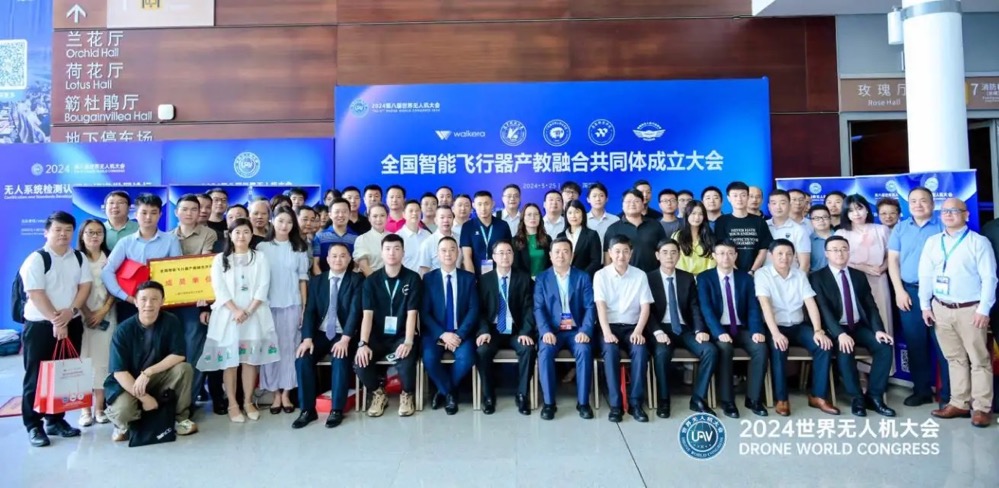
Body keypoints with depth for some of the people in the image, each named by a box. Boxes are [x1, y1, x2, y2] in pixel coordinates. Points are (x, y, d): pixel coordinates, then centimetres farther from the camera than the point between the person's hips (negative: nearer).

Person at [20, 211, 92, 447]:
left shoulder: (79, 258, 8)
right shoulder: (36, 259, -7)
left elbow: (85, 286, 2)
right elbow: (36, 294, -14)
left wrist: (71, 311, -14)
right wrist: (55, 321, -19)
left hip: (72, 324, 5)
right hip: (40, 326, -5)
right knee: (36, 377, 2)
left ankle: (56, 420, 22)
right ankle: (34, 425, 11)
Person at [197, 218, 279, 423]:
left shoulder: (260, 258, 8)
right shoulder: (220, 259, 7)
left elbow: (263, 287, -1)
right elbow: (219, 289, -2)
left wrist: (248, 311, -12)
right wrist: (235, 310, -14)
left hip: (254, 315, 0)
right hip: (228, 315, 0)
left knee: (251, 359, 3)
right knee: (229, 360, 1)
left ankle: (248, 402, 14)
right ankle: (233, 404, 10)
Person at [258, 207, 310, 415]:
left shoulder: (299, 248, 6)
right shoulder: (262, 247, 3)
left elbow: (303, 279, 6)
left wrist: (304, 307, 3)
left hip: (292, 304, 0)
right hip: (268, 304, 0)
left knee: (289, 347, 3)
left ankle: (286, 393, 12)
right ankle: (276, 394, 11)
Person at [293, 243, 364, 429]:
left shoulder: (357, 280, -2)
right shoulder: (316, 281, 10)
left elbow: (355, 310, -13)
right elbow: (310, 311, 1)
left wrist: (345, 339, -24)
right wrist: (307, 338, -14)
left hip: (344, 335, -3)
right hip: (320, 333, 4)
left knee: (340, 360, -30)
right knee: (302, 358, -21)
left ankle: (337, 410, -14)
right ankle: (307, 409, -8)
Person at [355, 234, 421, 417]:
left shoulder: (413, 278, -5)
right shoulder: (372, 280, 1)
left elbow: (412, 314, -11)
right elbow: (367, 315, -6)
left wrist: (408, 342, -25)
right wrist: (363, 344, -20)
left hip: (402, 335, -2)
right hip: (378, 336, 2)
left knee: (406, 362, -32)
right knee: (360, 362, -23)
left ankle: (407, 395, 2)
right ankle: (378, 394, 8)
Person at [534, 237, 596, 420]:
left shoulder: (583, 277, 8)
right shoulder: (542, 278, 7)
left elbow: (590, 307, -1)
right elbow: (539, 308, -2)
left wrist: (585, 330, -17)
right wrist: (545, 331, -18)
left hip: (576, 330, 0)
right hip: (552, 330, 0)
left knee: (584, 350, -29)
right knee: (545, 351, -29)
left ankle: (583, 402, -16)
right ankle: (549, 402, -17)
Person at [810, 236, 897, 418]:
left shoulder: (859, 276, 14)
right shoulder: (817, 277, -3)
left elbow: (870, 305, 8)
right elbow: (823, 309, -14)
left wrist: (878, 329, -11)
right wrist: (840, 334, -28)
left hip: (859, 327, 5)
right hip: (835, 330, -5)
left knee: (885, 347, -20)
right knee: (845, 350, -32)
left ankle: (874, 396, -8)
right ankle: (857, 398, -13)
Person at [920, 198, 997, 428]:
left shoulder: (979, 242, -4)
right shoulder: (932, 242, 8)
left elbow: (989, 278, -8)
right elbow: (925, 276, 8)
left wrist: (984, 310, -14)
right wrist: (925, 306, 4)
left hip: (970, 309, -4)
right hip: (941, 309, 4)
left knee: (979, 360, 4)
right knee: (954, 358, 12)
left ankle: (981, 407, 11)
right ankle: (960, 403, 20)